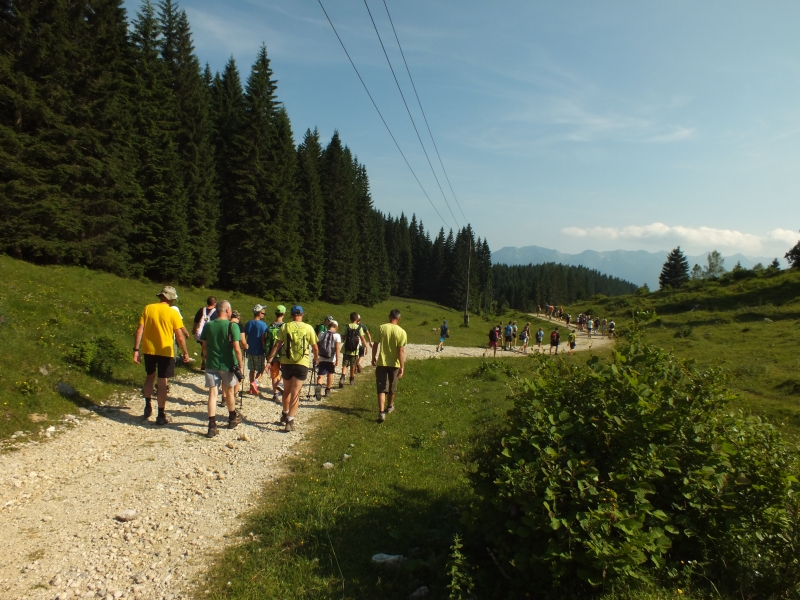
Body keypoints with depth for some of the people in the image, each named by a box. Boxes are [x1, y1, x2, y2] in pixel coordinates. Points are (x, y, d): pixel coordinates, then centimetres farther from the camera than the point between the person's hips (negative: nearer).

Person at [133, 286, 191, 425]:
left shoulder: (148, 309, -1)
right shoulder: (173, 313, -10)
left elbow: (139, 331, -5)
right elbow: (180, 337, -9)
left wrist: (136, 350, -1)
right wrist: (185, 353, 2)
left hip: (148, 350, 3)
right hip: (165, 351, -3)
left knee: (150, 376, 25)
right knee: (162, 382, 3)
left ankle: (148, 406, 31)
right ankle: (161, 415, 8)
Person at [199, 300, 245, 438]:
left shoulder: (208, 326, 0)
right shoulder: (232, 326, -12)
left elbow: (204, 347, 7)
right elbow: (237, 349, -16)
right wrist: (240, 365, -7)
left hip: (211, 365, 2)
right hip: (227, 365, -2)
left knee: (212, 394, 3)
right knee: (229, 392, 17)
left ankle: (212, 426, -1)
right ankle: (232, 419, 36)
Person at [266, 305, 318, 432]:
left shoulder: (285, 327, 1)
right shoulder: (308, 328, -1)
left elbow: (277, 345, -5)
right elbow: (315, 347, 4)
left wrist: (269, 360, -2)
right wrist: (316, 359, 21)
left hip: (286, 362, 2)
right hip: (302, 364, -2)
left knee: (287, 390, 20)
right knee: (295, 393, 1)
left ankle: (285, 414, 36)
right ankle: (290, 420, -7)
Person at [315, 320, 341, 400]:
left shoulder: (322, 334, 4)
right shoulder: (337, 335, -5)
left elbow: (317, 345, 5)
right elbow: (337, 347, -16)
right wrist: (337, 359, -18)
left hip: (322, 358, 1)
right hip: (331, 359, -1)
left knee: (321, 375, -1)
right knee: (330, 373, 20)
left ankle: (318, 386, -31)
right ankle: (327, 390, 30)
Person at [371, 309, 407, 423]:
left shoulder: (382, 328, -6)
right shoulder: (402, 332, -10)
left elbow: (375, 345, 0)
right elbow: (401, 351, -13)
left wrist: (373, 358, 15)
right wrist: (402, 368, -10)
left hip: (381, 363, 0)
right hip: (394, 364, 0)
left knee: (382, 388, 2)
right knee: (392, 388, 20)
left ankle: (381, 413, -10)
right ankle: (389, 406, 40)